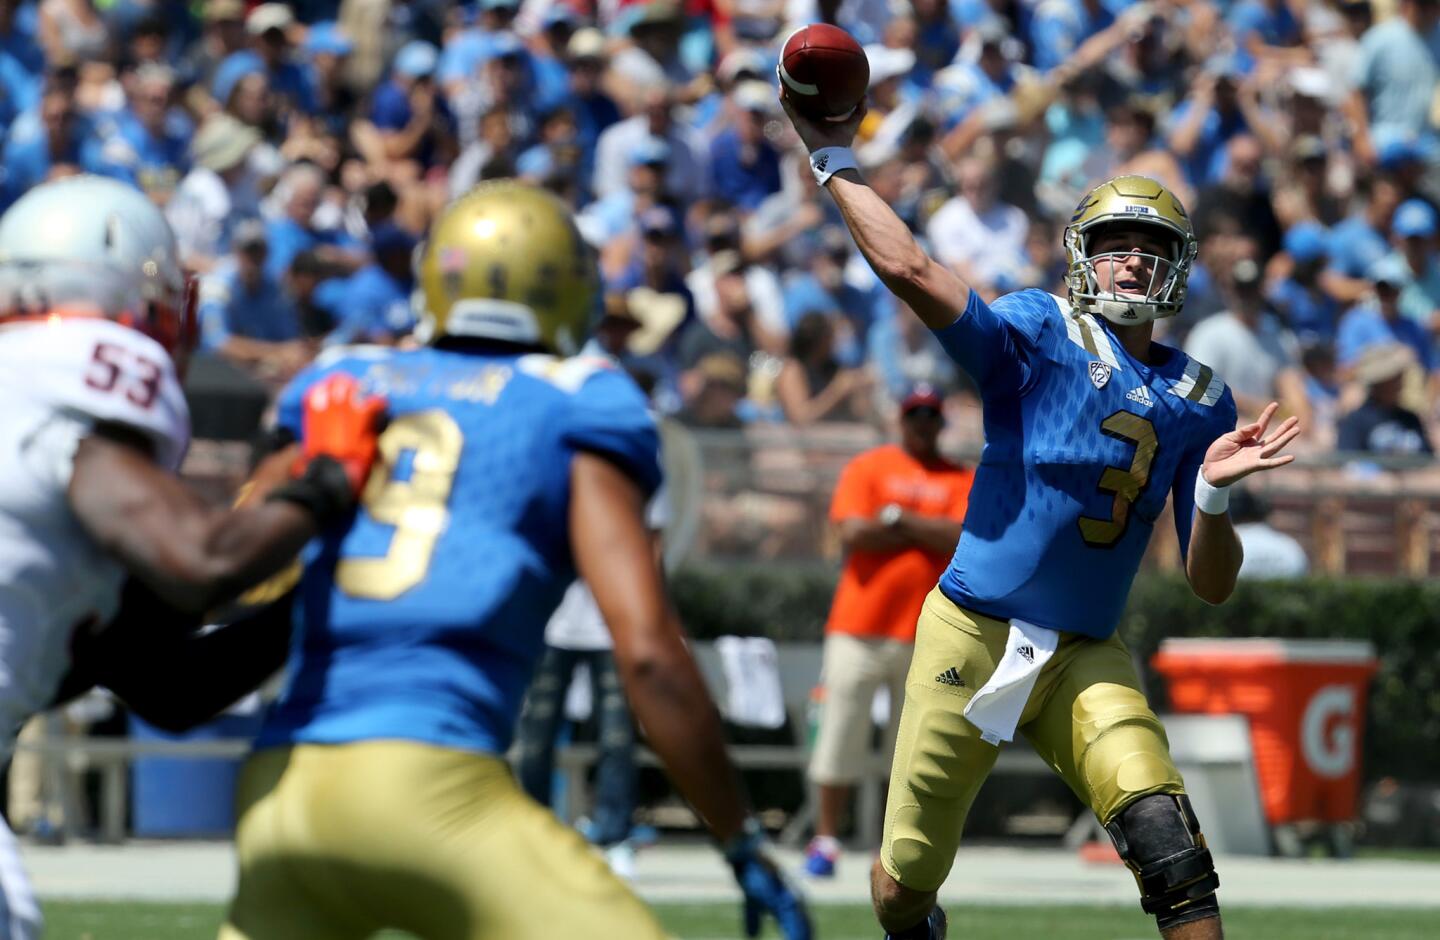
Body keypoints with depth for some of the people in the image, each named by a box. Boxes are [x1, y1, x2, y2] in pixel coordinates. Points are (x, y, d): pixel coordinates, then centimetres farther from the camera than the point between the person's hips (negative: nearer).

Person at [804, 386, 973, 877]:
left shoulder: (960, 481, 10)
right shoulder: (867, 468, 6)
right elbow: (854, 533, -9)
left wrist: (899, 518, -9)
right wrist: (931, 532, -5)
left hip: (926, 634, 1)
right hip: (860, 628, -1)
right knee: (841, 733, -4)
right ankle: (825, 840, 2)